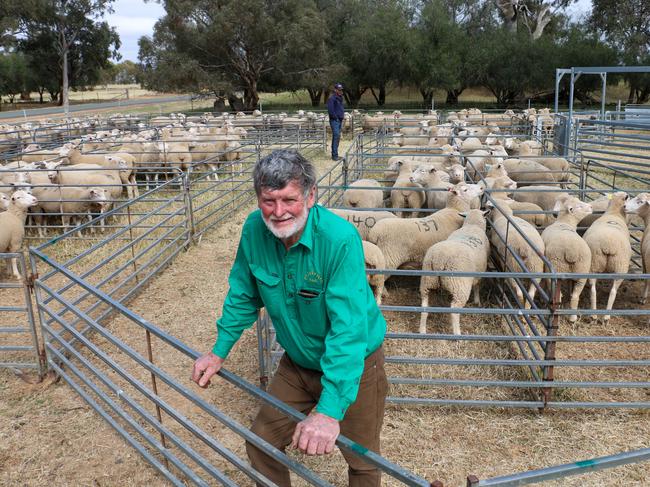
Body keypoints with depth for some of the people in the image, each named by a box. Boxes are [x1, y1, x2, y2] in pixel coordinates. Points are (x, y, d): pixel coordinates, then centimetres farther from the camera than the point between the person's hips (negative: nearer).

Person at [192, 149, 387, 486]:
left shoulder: (340, 239, -33)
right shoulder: (254, 229, -14)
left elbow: (349, 328, -37)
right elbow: (243, 295, 2)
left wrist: (329, 410, -41)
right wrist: (219, 351, 2)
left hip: (353, 366, -4)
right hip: (297, 363, 5)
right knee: (260, 446, 15)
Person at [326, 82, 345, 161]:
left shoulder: (340, 98, 17)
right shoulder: (332, 98, -11)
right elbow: (330, 110, -18)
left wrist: (342, 115, 14)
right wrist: (336, 118, -14)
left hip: (340, 120, 9)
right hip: (334, 121, -9)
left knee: (337, 137, 10)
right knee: (336, 136, -14)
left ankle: (335, 154, 15)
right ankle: (334, 155, -14)